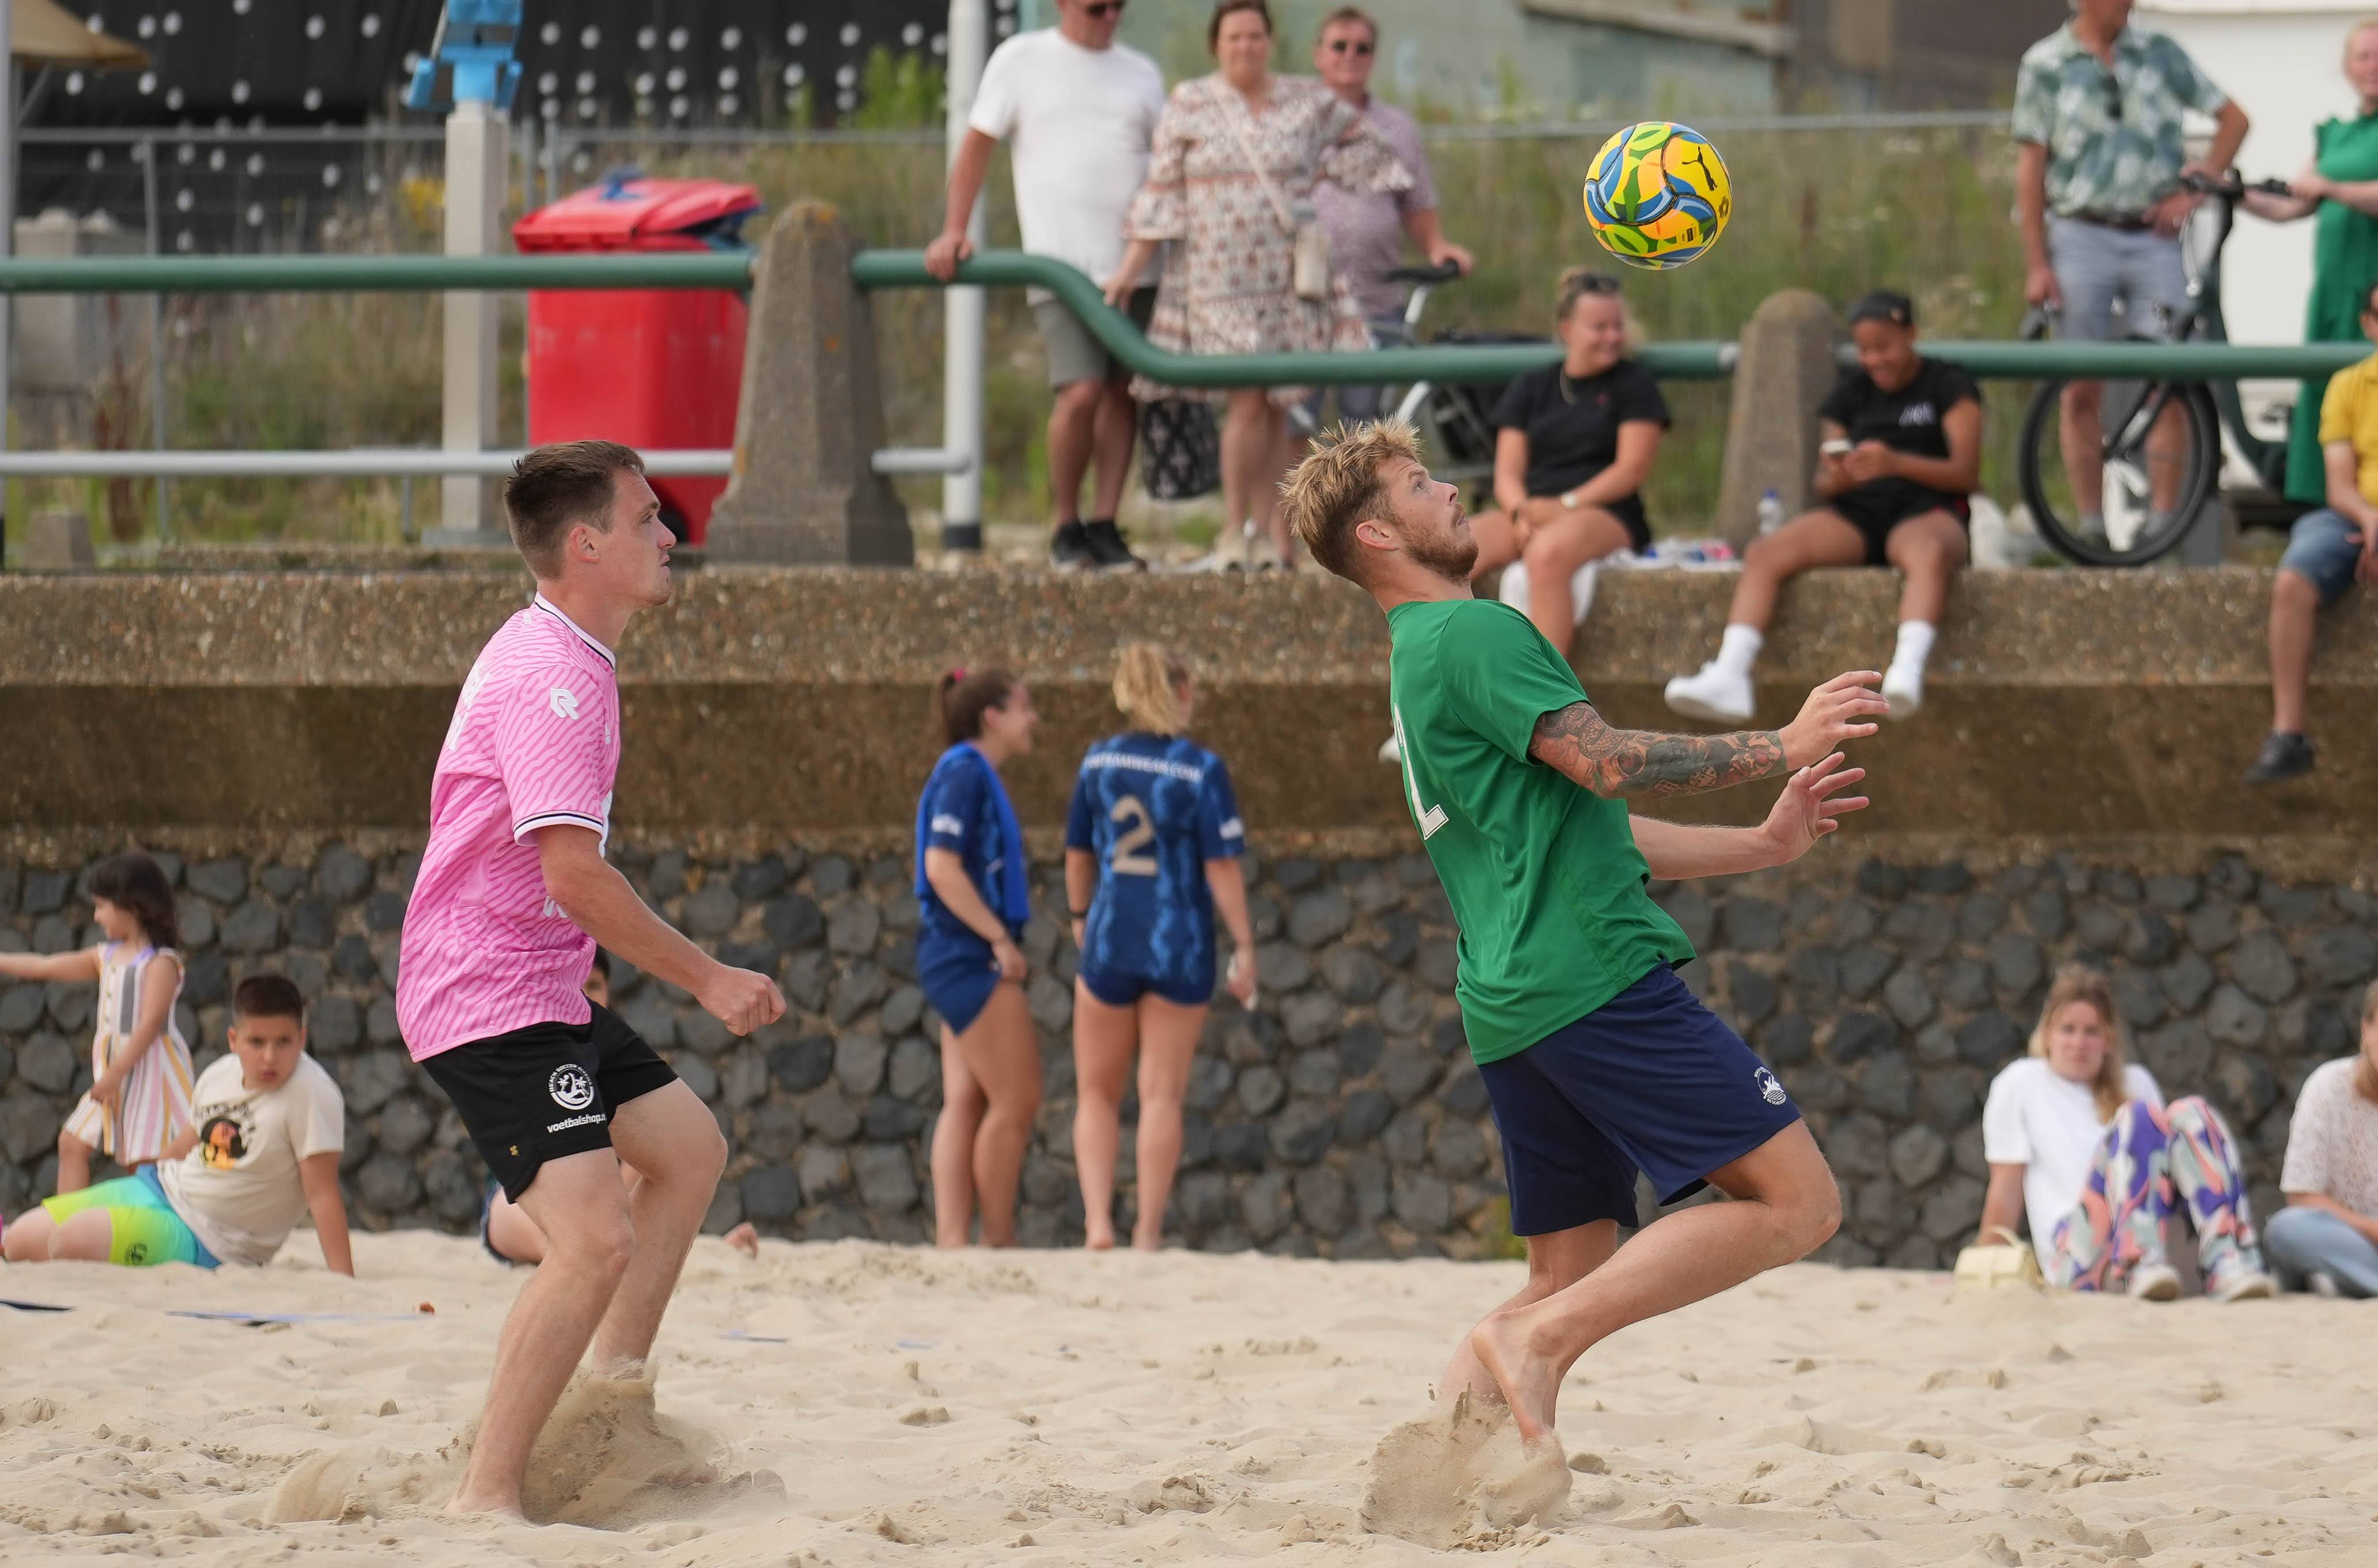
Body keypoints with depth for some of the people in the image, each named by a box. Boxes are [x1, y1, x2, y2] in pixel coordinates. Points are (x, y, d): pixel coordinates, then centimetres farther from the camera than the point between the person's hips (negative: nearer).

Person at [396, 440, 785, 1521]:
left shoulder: (557, 658, 14)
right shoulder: (553, 680, -21)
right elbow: (572, 875, -27)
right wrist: (709, 980, -20)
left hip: (542, 993, 11)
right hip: (491, 1002, -11)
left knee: (689, 1149, 20)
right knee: (596, 1238, -19)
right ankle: (486, 1495, -15)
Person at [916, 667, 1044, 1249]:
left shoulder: (977, 776, 18)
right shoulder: (965, 774, -12)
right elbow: (942, 868, -20)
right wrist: (1000, 939, -19)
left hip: (963, 961, 10)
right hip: (969, 957, -10)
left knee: (966, 1103, 3)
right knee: (1016, 1101, -7)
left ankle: (951, 1241, -2)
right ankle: (1000, 1241, -2)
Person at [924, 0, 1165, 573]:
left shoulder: (1141, 74, 13)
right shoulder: (1021, 59, 4)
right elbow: (977, 144, 6)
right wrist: (954, 230, -1)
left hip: (1132, 263, 4)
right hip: (1061, 262, -4)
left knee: (1122, 394, 3)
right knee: (1081, 392, -15)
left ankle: (1103, 528, 9)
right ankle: (1066, 529, 1)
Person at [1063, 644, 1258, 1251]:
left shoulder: (1098, 762, 1)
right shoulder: (1202, 770, -9)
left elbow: (1078, 853, 9)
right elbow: (1221, 866, -12)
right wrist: (1243, 948, -6)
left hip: (1110, 944, 2)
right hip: (1181, 948, -2)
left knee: (1097, 1094, 13)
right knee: (1162, 1095, 6)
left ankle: (1097, 1221, -2)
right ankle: (1148, 1234, 5)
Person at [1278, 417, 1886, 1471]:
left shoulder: (1420, 665, 25)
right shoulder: (1471, 633, -6)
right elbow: (1606, 762, -18)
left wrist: (1763, 846, 27)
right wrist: (1781, 747, -12)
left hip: (1512, 1015, 10)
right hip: (1598, 978, -10)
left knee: (1570, 1280, 11)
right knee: (1796, 1200, -11)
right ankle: (1536, 1345, -17)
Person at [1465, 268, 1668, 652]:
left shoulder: (1634, 386, 8)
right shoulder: (1529, 389, 18)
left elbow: (1633, 469, -2)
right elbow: (1507, 473, 11)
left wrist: (1567, 505, -13)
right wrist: (1522, 512, -12)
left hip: (1605, 513, -4)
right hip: (1532, 510, 4)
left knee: (1548, 552, -40)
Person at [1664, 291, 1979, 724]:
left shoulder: (1949, 387, 6)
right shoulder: (1850, 393, 18)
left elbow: (1967, 473, -6)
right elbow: (1824, 486, 14)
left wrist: (1897, 463, -24)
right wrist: (1837, 479, -13)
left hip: (1926, 510, -5)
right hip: (1856, 514, 5)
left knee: (1929, 553, -43)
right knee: (1764, 553, -22)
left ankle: (1907, 671, -66)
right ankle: (1729, 677, -37)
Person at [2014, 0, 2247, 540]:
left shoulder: (2159, 54, 6)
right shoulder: (2046, 64, 1)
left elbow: (2233, 119, 12)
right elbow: (2031, 167, 1)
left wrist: (2198, 187, -2)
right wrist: (2037, 265, -5)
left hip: (2153, 237, 1)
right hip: (2081, 235, -1)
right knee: (2083, 390, 2)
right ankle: (2091, 526, 8)